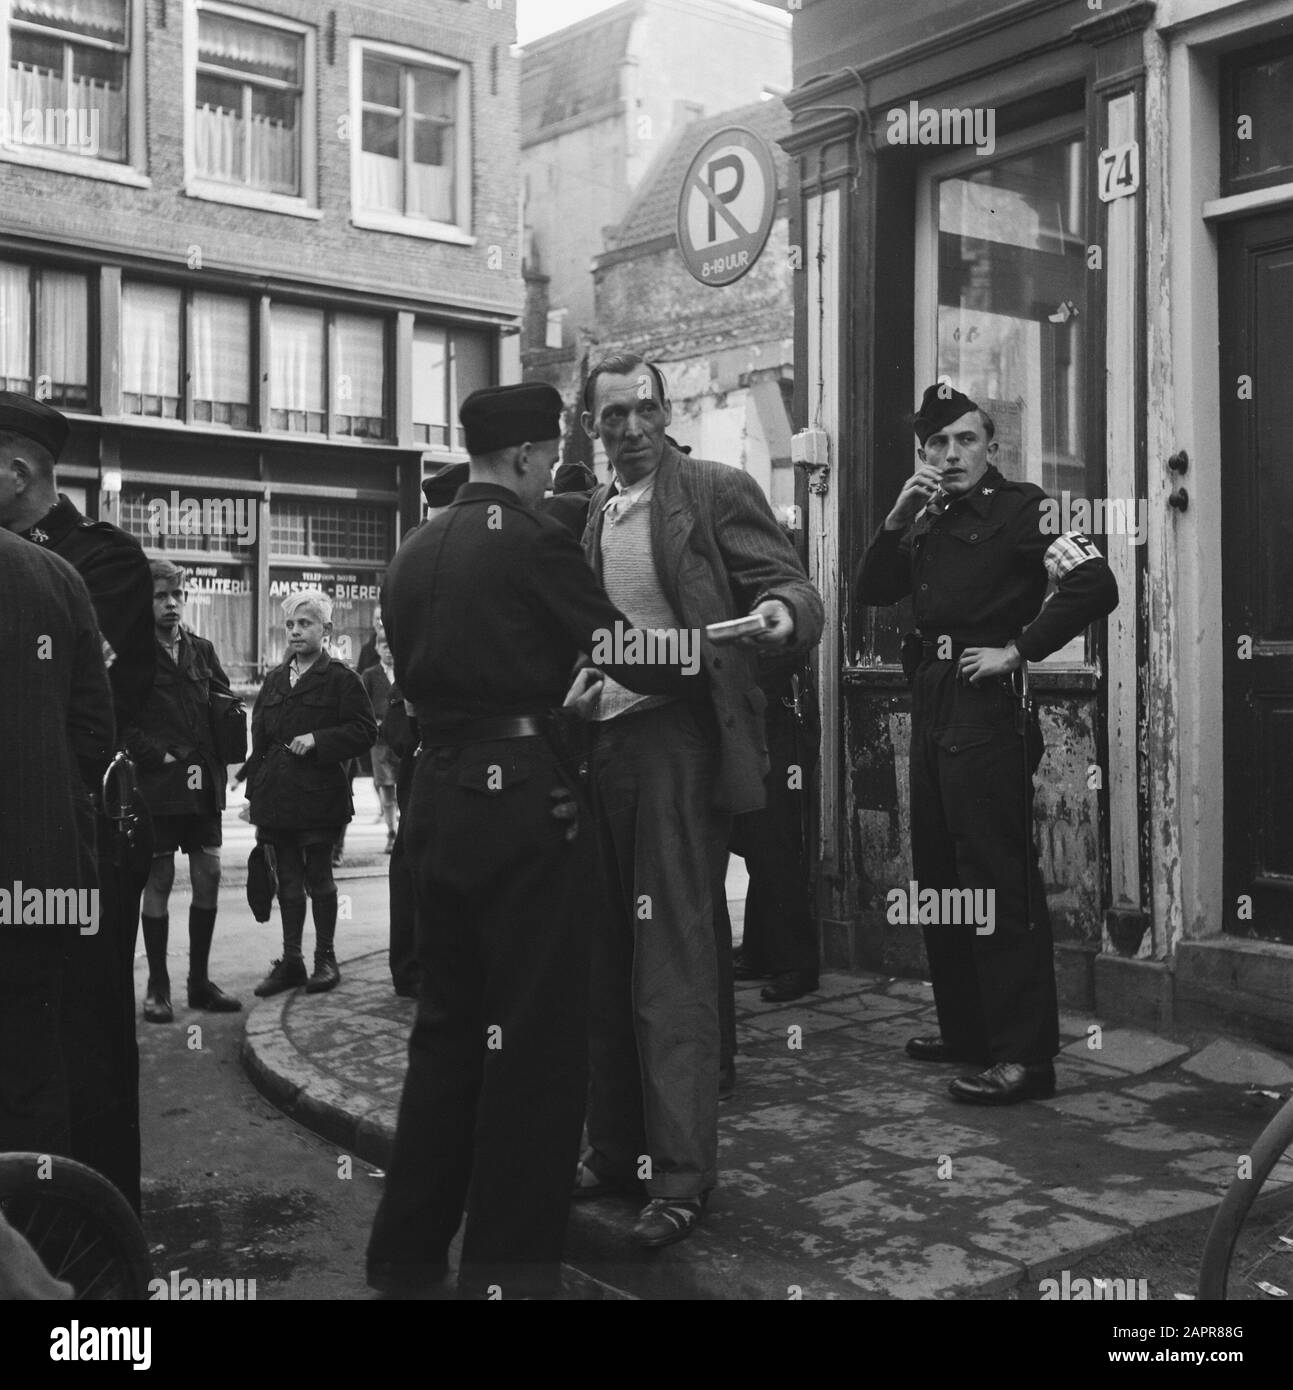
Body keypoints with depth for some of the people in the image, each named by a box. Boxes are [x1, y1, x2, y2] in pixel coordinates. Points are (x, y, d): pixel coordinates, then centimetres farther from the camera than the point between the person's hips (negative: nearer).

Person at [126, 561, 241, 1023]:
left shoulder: (202, 650, 11)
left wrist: (215, 759, 1)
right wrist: (156, 755, -13)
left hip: (203, 782, 5)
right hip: (157, 783, -5)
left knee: (208, 876, 5)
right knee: (159, 880, 0)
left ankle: (199, 980, 16)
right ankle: (157, 986, 9)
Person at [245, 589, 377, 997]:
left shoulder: (340, 678, -4)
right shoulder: (274, 680, 14)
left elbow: (365, 730, -8)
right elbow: (258, 737, 16)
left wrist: (318, 740, -18)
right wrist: (256, 792, 10)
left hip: (318, 795, -5)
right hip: (276, 796, 5)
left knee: (318, 878, 3)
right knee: (287, 880, 10)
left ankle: (326, 958, 15)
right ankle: (291, 960, 17)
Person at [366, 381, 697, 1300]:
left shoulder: (415, 553, 12)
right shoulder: (532, 540, -10)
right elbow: (627, 653, -8)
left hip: (439, 797, 8)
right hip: (522, 800, -8)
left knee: (449, 1026, 17)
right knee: (535, 1037, 3)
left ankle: (408, 1254, 25)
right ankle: (511, 1265, 12)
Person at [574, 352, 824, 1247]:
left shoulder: (717, 492, 0)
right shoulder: (592, 517, 18)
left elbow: (792, 587, -7)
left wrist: (783, 612, -29)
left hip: (679, 743, -6)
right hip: (600, 744, 6)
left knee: (672, 964, -6)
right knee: (607, 965, 9)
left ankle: (682, 1178, 2)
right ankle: (617, 1152, 20)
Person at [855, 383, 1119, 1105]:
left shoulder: (1022, 506, -7)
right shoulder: (932, 521, 17)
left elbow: (1095, 585, -19)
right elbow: (873, 591, 13)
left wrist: (1019, 649, -16)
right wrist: (897, 519, 0)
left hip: (988, 704, -9)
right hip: (934, 706, 9)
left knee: (999, 880, -10)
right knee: (939, 875, 14)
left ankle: (1025, 1055, -6)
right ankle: (966, 1029, 26)